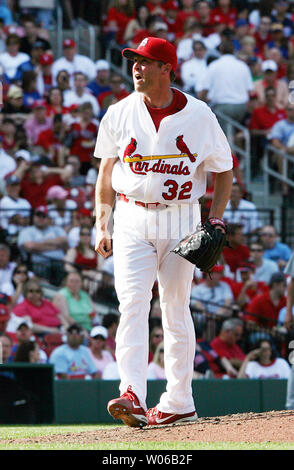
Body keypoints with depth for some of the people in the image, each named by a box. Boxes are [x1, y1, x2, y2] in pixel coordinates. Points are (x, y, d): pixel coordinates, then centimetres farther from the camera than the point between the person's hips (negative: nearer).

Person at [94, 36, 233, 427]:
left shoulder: (198, 115, -2)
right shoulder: (119, 114, 3)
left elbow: (224, 171, 5)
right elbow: (106, 172, 11)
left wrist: (216, 222, -5)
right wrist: (102, 226, 5)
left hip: (181, 221, -1)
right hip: (132, 222, 1)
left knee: (176, 312, 5)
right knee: (132, 306, -14)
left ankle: (179, 402, 15)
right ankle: (132, 398, -25)